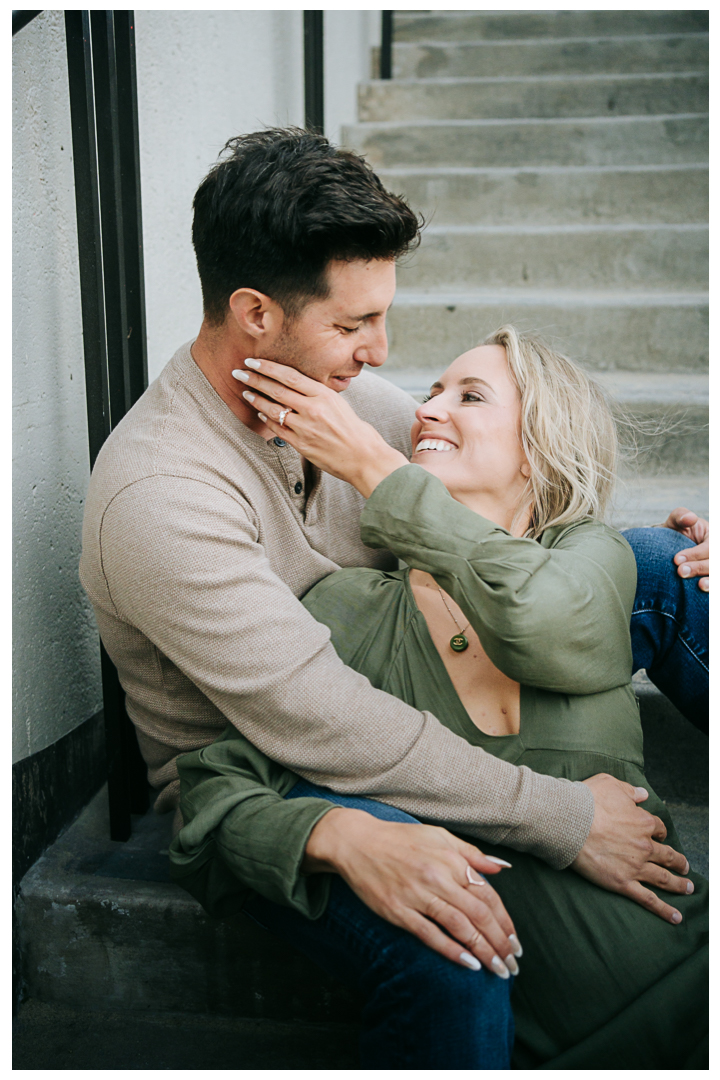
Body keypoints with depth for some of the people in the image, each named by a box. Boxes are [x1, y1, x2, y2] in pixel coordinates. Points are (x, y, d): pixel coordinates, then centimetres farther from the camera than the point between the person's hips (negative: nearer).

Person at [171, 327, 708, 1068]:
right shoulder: (352, 611, 2)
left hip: (688, 975, 3)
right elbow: (216, 785, -5)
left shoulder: (595, 556, 7)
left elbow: (543, 623, -18)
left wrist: (368, 463, -12)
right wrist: (338, 835, -26)